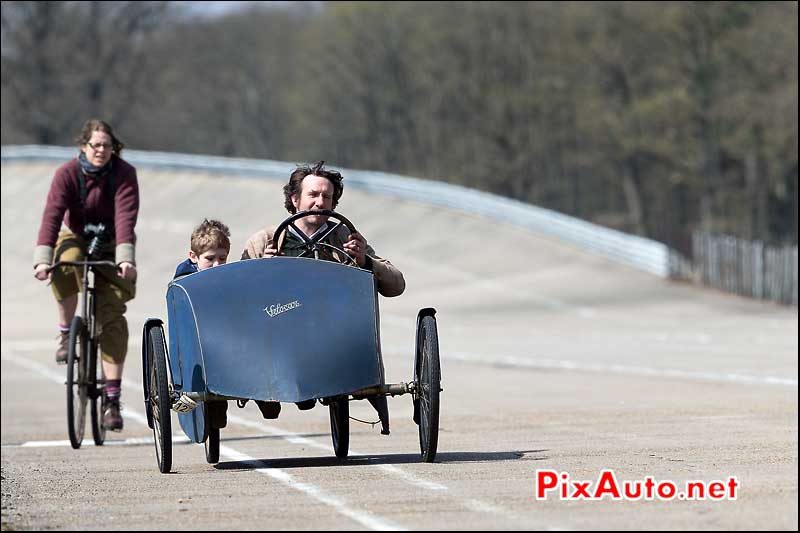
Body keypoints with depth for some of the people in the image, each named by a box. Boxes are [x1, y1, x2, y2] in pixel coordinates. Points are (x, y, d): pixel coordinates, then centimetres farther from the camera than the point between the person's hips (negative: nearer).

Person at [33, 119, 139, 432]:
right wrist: (43, 259, -41)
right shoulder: (67, 174, -17)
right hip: (75, 239, 0)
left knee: (112, 316, -15)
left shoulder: (124, 174, -18)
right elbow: (52, 215, -28)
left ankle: (112, 398, -14)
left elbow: (125, 216, -30)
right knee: (65, 267, -37)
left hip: (111, 248, 0)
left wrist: (125, 258, -44)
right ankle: (65, 332, -13)